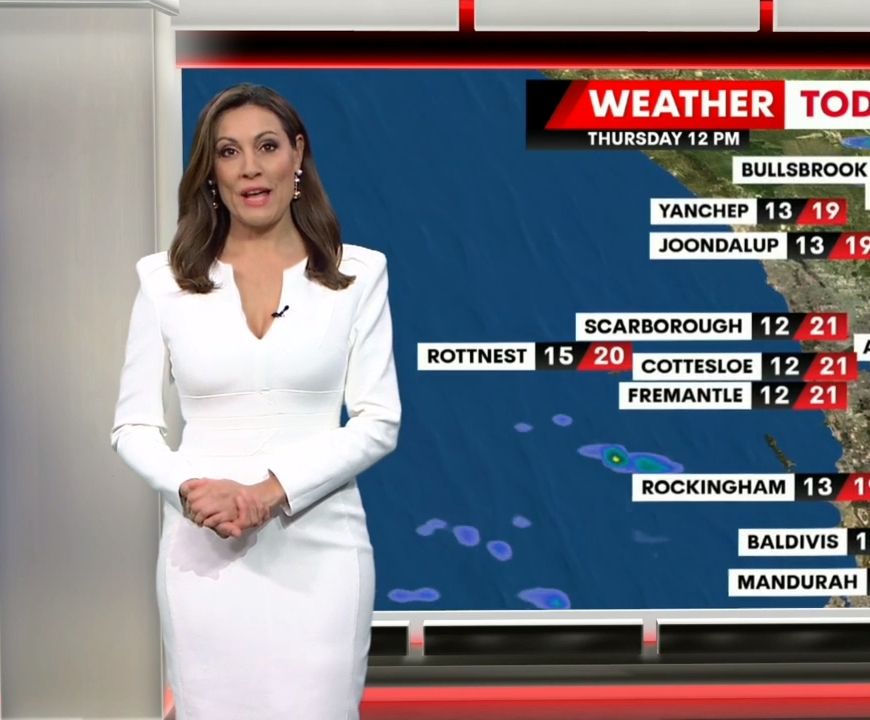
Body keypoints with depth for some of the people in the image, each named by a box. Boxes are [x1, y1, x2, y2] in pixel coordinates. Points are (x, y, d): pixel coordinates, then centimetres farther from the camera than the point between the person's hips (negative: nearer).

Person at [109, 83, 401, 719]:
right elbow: (133, 426, 4)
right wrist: (190, 490, -16)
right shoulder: (164, 278, 4)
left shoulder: (358, 273, 2)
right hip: (204, 546, 1)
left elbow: (379, 422, -3)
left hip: (319, 549, -1)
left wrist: (273, 491, -15)